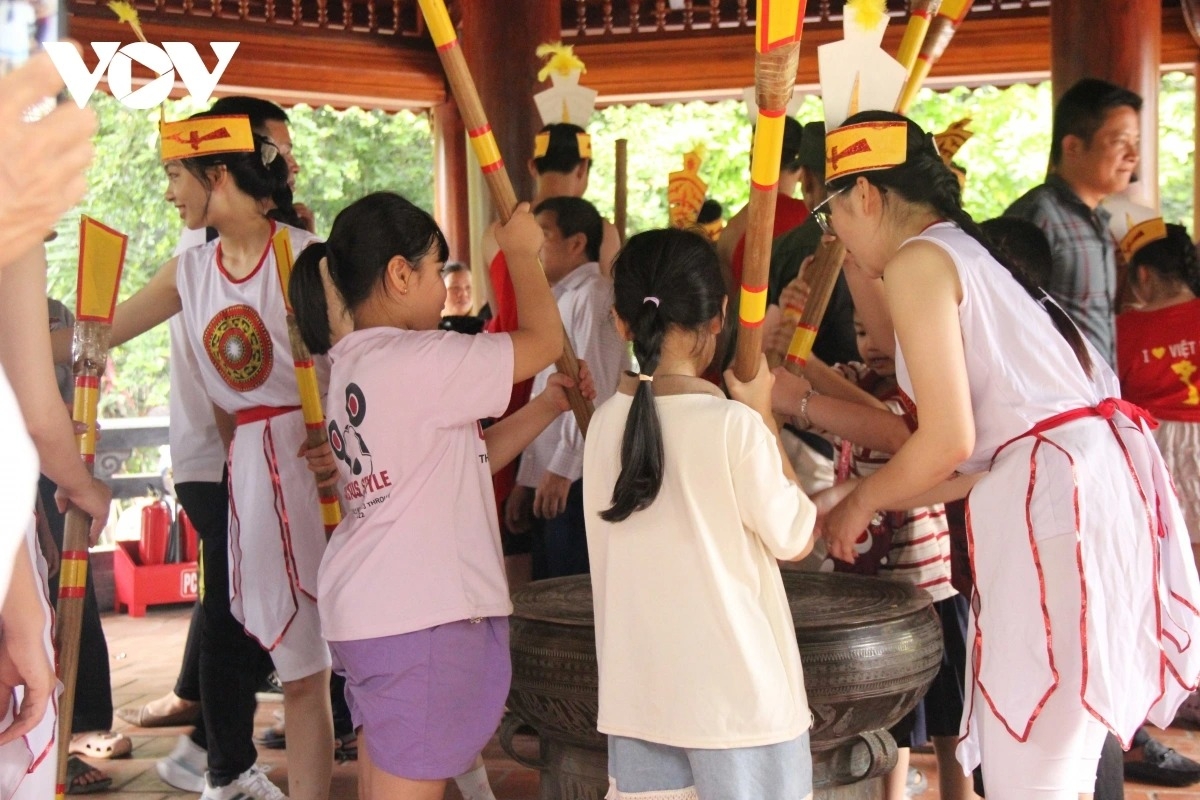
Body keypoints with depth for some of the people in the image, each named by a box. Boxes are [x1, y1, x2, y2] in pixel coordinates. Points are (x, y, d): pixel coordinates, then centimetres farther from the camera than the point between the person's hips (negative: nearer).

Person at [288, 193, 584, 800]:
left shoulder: (351, 366, 13)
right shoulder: (415, 361, -17)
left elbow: (469, 459, 17)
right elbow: (544, 341, -12)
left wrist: (547, 407, 14)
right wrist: (521, 254, 3)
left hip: (367, 608, 10)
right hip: (420, 616, -10)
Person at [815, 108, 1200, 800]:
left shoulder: (918, 261, -6)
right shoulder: (971, 251, 22)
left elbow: (950, 441, -12)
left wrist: (860, 501, 3)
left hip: (1058, 503, -10)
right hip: (1098, 484, 10)